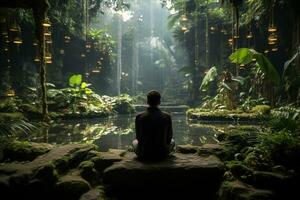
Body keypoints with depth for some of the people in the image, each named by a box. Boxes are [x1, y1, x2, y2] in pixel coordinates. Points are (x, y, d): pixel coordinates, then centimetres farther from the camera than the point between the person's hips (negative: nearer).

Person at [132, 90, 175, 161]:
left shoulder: (139, 117, -12)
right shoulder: (167, 116, -12)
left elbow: (138, 138, 0)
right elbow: (169, 138, -2)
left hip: (143, 155, 1)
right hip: (162, 155, 0)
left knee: (134, 142, 33)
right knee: (172, 141, 31)